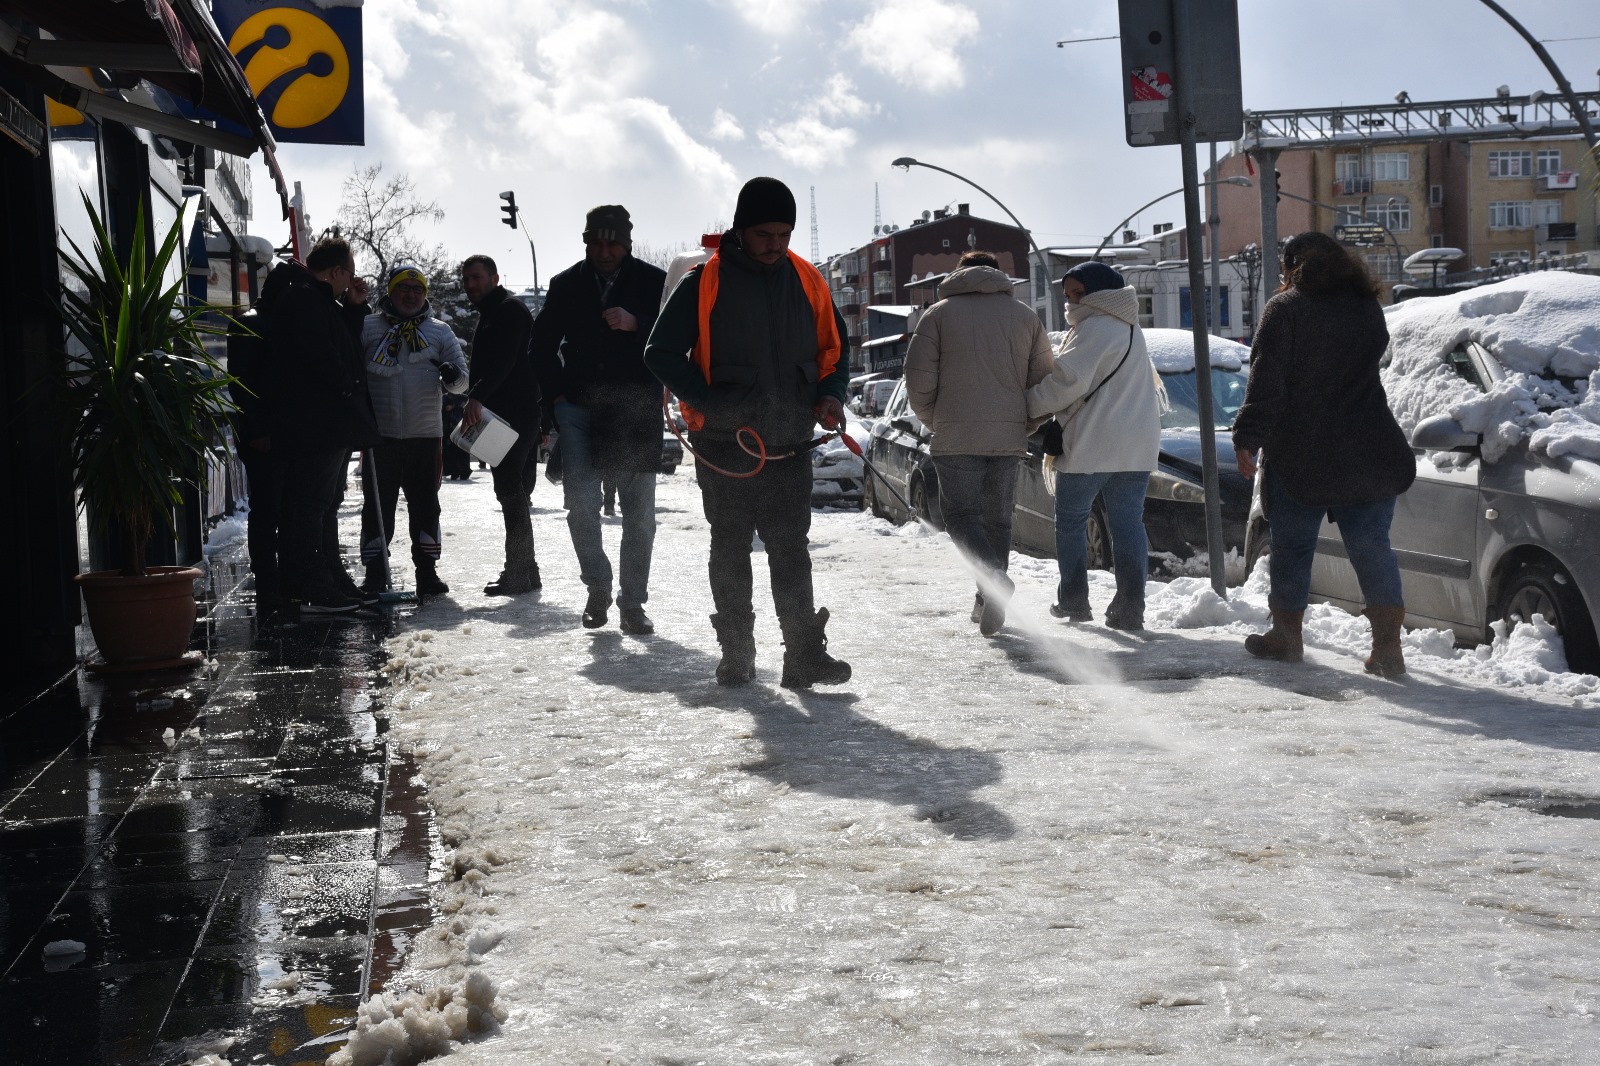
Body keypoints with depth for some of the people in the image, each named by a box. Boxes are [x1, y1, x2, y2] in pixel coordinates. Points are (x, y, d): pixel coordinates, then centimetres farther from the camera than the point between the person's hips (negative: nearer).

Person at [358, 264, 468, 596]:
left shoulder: (439, 332, 8)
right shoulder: (368, 328, 3)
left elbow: (463, 378, 8)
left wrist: (452, 376, -16)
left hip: (425, 435, 2)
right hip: (380, 434, -2)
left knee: (425, 504, 8)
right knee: (378, 504, 0)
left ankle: (427, 569, 18)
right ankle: (374, 572, 7)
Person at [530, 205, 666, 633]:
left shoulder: (653, 282, 1)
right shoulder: (566, 285, 9)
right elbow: (542, 344, 18)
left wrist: (635, 324, -21)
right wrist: (557, 392, 6)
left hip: (637, 408, -1)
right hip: (579, 406, 1)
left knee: (639, 510, 2)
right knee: (581, 502, -8)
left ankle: (632, 602, 11)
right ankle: (597, 586, 11)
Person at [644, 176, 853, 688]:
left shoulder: (807, 281, 6)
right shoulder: (704, 283, -6)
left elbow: (833, 348, 16)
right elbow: (662, 353, -5)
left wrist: (831, 395, -4)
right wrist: (711, 402, -17)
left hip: (791, 444, 2)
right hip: (725, 443, -2)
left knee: (791, 550, -1)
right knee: (731, 549, 7)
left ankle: (805, 655, -2)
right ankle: (736, 655, 15)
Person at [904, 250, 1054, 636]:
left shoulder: (939, 314, 1)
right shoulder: (1024, 315, 11)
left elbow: (919, 379, -5)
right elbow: (1045, 379, 10)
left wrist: (934, 421, 11)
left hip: (956, 437, -3)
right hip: (1009, 438, 3)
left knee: (961, 513, 1)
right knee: (997, 517, 14)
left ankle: (994, 578, -24)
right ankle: (988, 602, 15)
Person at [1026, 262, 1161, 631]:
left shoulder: (1094, 329, -12)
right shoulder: (1131, 330, 20)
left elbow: (1068, 382, -19)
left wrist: (1029, 404, -7)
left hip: (1091, 446, -8)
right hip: (1138, 445, 8)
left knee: (1070, 520, 7)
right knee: (1128, 524, 6)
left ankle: (1073, 600, 8)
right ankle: (1130, 607, 0)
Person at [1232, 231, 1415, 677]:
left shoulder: (1284, 309, -5)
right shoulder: (1368, 309, 12)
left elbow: (1266, 381, -12)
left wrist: (1247, 438, -14)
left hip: (1299, 455, -4)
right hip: (1369, 453, 4)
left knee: (1292, 545, 10)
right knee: (1372, 546, 4)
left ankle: (1286, 635, 21)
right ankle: (1387, 645, -3)